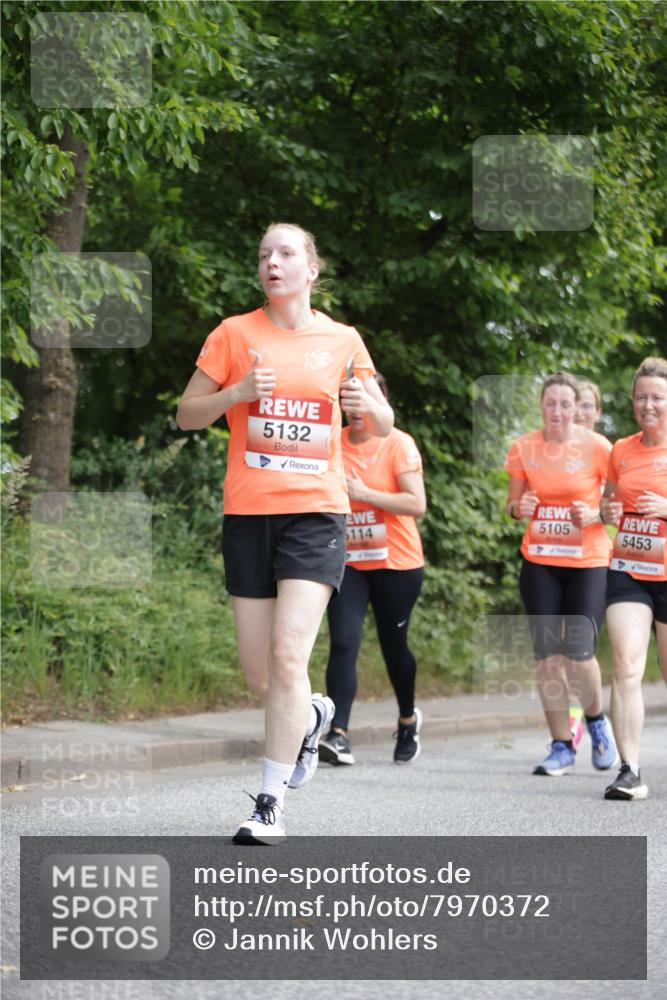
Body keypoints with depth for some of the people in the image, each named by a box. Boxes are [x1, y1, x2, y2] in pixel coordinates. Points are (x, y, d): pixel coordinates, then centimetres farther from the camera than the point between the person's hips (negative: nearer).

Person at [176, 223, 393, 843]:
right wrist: (237, 393, -13)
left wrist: (369, 406, -9)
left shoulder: (342, 340, 7)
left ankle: (271, 801, -10)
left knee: (288, 658, -16)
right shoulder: (235, 333, 4)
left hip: (316, 512, -1)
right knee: (259, 675, 5)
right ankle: (312, 717, 39)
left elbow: (383, 426, 15)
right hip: (247, 513, 1)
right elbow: (186, 415, 6)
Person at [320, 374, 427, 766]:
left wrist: (365, 493, -22)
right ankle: (339, 736, -21)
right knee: (343, 643, -13)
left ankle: (408, 719, 36)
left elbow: (417, 505, -15)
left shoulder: (398, 444, -8)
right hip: (347, 561, 3)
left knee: (394, 645, 10)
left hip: (397, 563, -3)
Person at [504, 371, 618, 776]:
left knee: (579, 652, -11)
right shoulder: (524, 448, 1)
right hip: (539, 563, 3)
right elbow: (513, 505, 12)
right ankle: (562, 746, 9)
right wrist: (520, 508, -11)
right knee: (548, 656, -1)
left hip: (588, 563, -3)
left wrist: (596, 515, -19)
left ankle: (597, 721, 18)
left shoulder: (597, 447, -7)